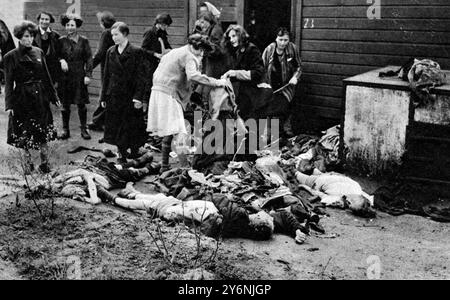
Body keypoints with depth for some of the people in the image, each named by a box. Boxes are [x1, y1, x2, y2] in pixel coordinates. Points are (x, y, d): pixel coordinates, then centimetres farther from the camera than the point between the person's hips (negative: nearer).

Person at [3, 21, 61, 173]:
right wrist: (9, 104, -10)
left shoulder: (39, 53, 4)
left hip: (40, 97, 2)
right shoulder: (11, 57, -5)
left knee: (43, 132, 4)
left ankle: (45, 162, 14)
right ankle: (28, 162, 21)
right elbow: (9, 82, -4)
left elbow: (46, 77, 9)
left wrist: (54, 97, 9)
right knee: (24, 133, 7)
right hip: (22, 98, -2)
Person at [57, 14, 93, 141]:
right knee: (65, 104, 6)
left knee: (81, 104, 0)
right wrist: (61, 60, -11)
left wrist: (88, 75, -7)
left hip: (79, 76, -2)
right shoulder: (61, 41, 5)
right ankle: (65, 129, 16)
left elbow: (89, 59, 0)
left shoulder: (83, 41, 1)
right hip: (65, 76, 2)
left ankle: (84, 129, 10)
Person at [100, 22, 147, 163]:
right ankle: (122, 156, 19)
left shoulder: (136, 52, -5)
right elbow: (107, 76, 13)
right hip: (114, 97, 5)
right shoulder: (111, 52, 10)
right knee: (116, 130, 7)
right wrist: (103, 97, 9)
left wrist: (138, 97, -16)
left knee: (132, 130, 2)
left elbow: (140, 76, -9)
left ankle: (134, 155, 15)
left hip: (130, 96, -5)